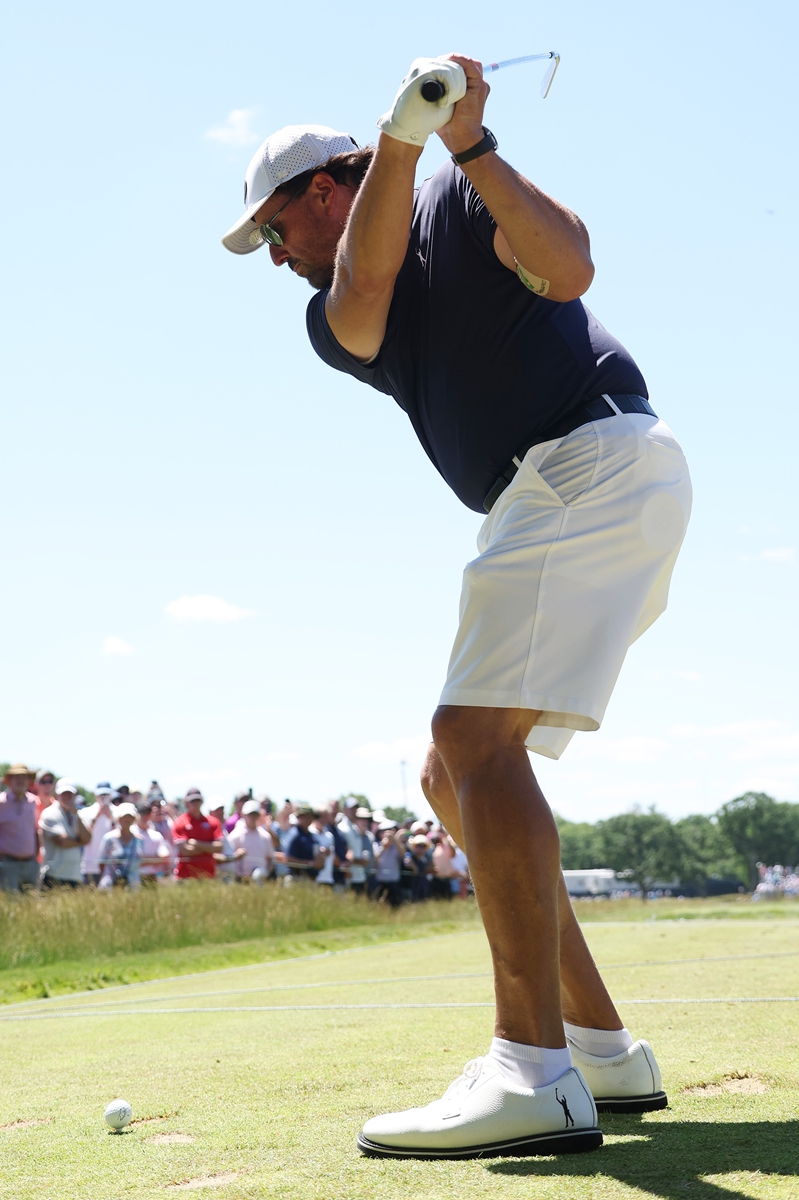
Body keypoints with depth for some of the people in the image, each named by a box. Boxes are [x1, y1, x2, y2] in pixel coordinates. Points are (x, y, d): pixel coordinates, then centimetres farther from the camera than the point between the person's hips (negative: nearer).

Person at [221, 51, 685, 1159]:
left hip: (601, 459, -9)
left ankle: (535, 1077, -30)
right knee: (453, 779, 7)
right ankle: (601, 1048, 9)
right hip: (542, 501, 9)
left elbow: (568, 269, -15)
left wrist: (469, 146, -19)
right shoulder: (333, 317, 18)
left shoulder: (464, 200, 3)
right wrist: (398, 135, -20)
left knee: (475, 735, -23)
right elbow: (366, 292, -7)